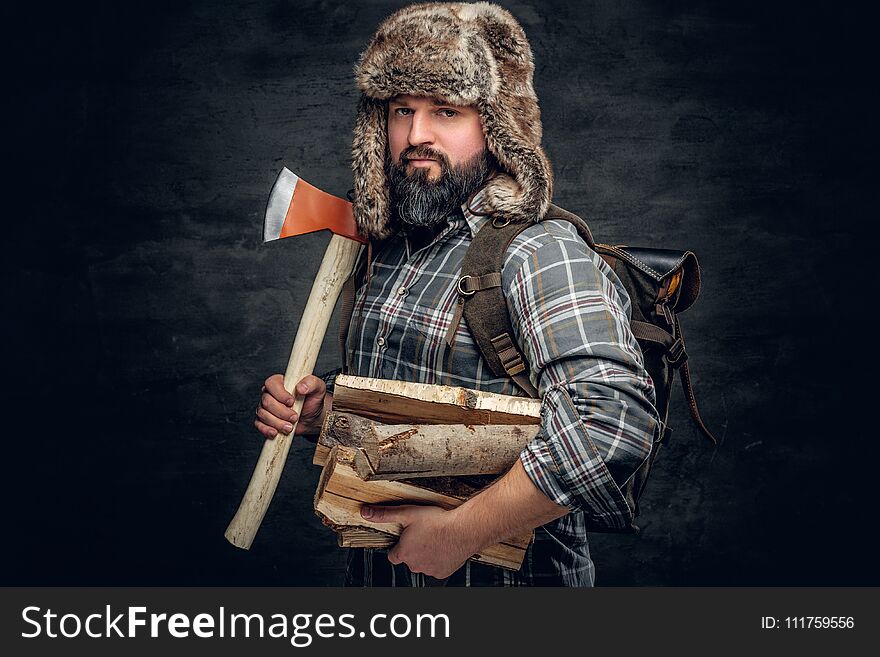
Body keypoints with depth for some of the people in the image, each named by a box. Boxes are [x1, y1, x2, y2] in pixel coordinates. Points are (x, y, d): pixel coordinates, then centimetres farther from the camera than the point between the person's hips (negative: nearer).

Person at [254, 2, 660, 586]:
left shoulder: (542, 254, -21)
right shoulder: (385, 252, 4)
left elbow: (615, 422, -34)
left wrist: (458, 533, -29)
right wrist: (322, 411, -3)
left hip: (500, 575, -7)